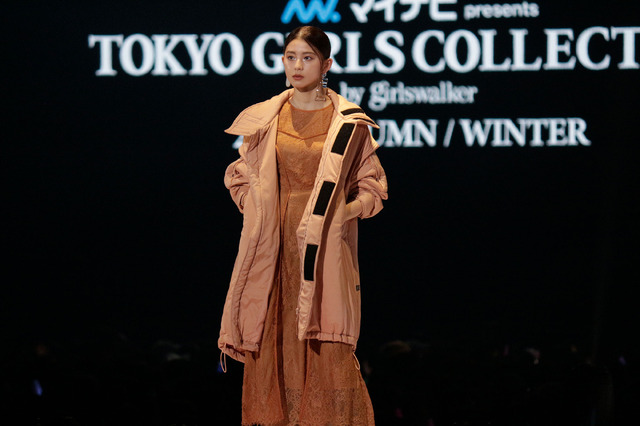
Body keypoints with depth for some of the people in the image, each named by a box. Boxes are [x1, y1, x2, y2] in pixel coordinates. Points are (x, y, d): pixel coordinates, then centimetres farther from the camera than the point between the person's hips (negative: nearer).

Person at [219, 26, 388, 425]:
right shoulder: (265, 119, 8)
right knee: (273, 341, 0)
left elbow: (373, 187, 6)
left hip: (327, 246, -2)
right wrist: (260, 211, 3)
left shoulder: (348, 123, 2)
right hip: (277, 246, 2)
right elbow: (240, 175, 18)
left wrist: (339, 213, -11)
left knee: (328, 345, -8)